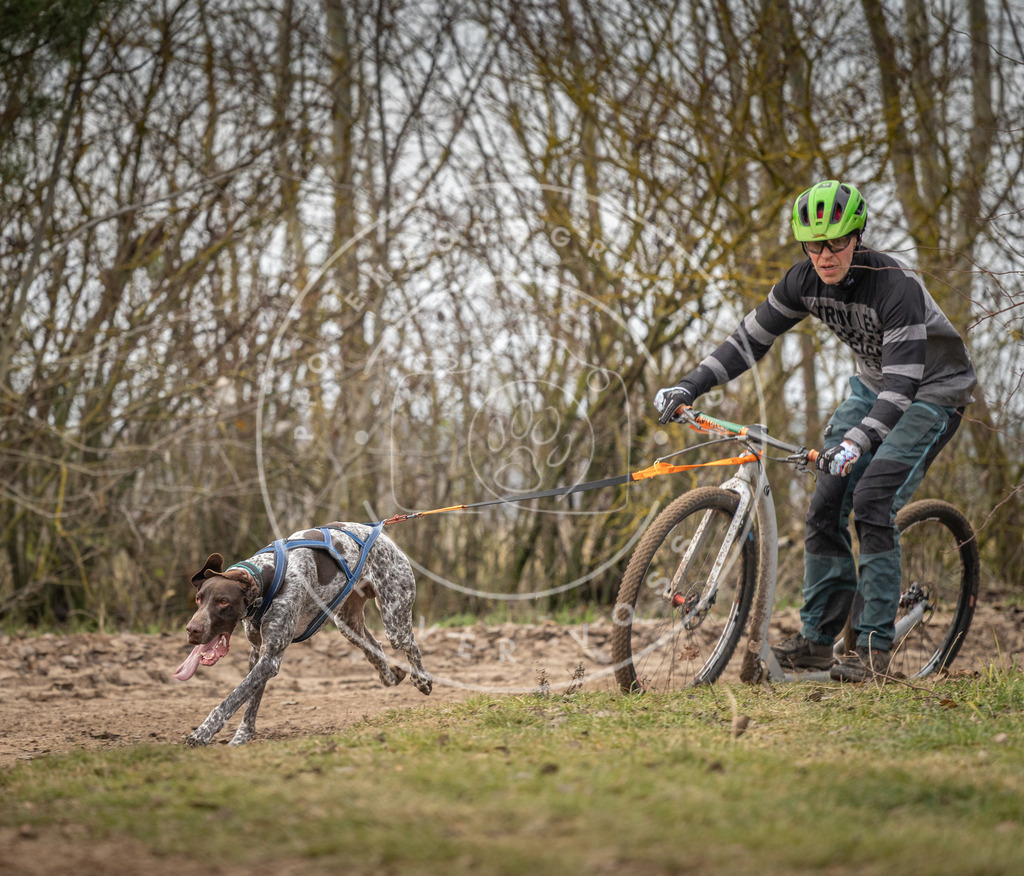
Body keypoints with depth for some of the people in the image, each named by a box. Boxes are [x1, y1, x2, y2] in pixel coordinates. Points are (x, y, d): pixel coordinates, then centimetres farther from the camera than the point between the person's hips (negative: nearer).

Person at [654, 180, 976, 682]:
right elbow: (751, 338, -6)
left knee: (871, 502, -21)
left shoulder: (896, 286, -33)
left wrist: (857, 441, -52)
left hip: (932, 390, -7)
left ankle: (874, 649, -14)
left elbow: (903, 381, -38)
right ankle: (817, 639, 7)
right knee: (826, 504, -4)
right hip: (872, 385, 7)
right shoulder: (806, 280, -13)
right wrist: (689, 387, -17)